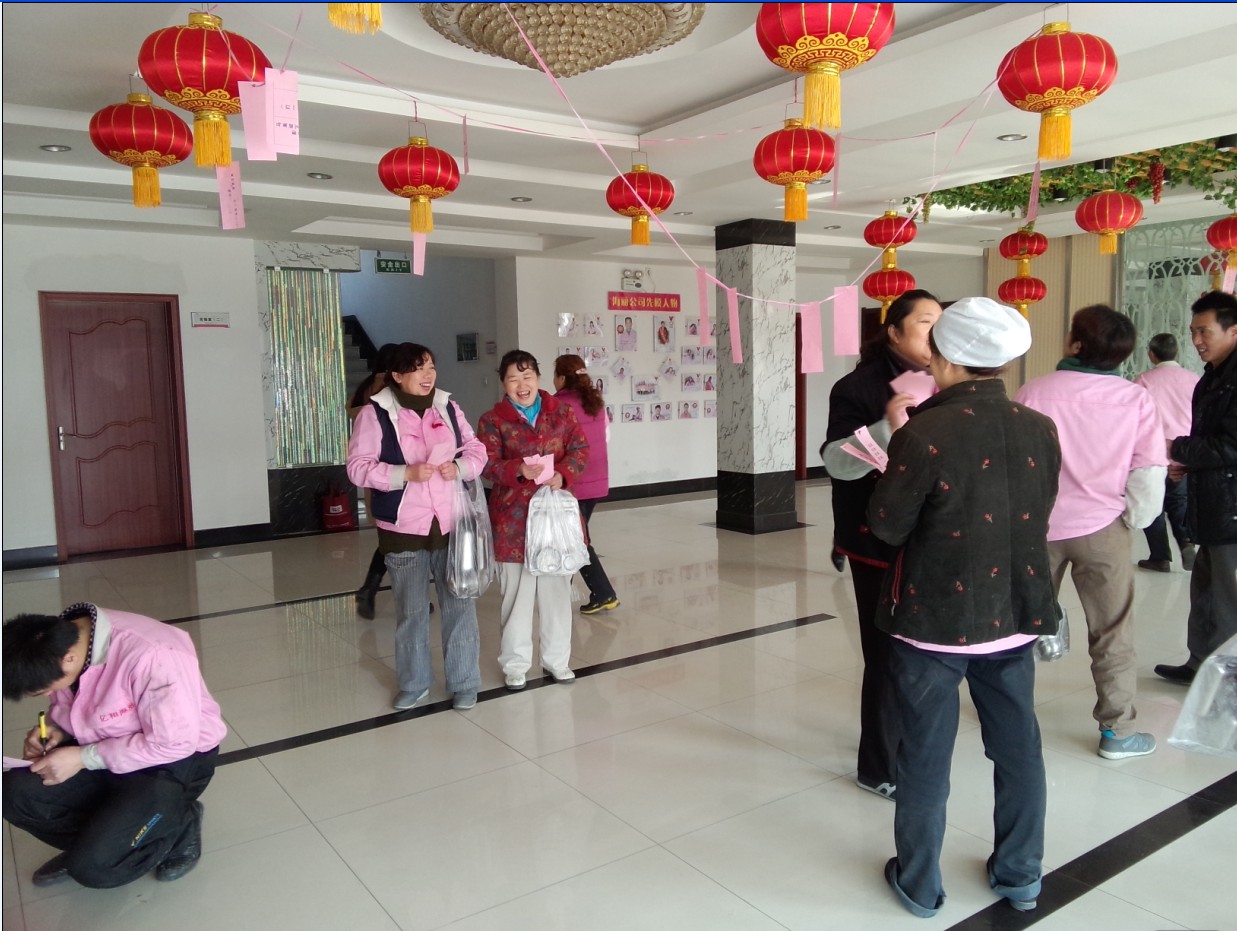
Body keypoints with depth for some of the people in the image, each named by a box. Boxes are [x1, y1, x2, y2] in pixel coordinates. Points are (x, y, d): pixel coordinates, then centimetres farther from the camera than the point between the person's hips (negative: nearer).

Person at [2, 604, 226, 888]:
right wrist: (55, 728, -11)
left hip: (176, 761, -7)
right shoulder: (61, 640, -11)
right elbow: (66, 704, 12)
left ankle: (179, 825, 8)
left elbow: (174, 744, -27)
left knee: (94, 866, -18)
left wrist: (84, 758, -24)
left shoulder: (151, 657, -34)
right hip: (108, 750, 7)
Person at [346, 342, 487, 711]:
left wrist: (460, 467, -12)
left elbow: (476, 449, 10)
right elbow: (358, 467, -10)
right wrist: (405, 474, -22)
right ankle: (414, 683, 30)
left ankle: (464, 683, 21)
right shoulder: (375, 413, -7)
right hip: (403, 528, -2)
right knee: (410, 609, 11)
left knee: (459, 604, 6)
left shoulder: (448, 407, 4)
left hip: (452, 524, 2)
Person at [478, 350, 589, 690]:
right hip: (513, 518, -2)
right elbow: (488, 464, -8)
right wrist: (519, 470, -27)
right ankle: (515, 663, 20)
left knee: (557, 589, 11)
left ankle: (557, 659, 26)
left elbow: (580, 448, 2)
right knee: (517, 592, 5)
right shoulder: (492, 420, -2)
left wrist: (562, 474, -16)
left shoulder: (561, 411, 6)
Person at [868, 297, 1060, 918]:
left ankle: (919, 884, 26)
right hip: (1012, 614, 5)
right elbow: (1037, 515, 8)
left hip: (934, 617, -5)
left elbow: (887, 526, -13)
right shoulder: (1040, 431, -3)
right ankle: (1020, 876, 36)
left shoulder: (924, 433, -21)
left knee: (926, 753, 10)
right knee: (1018, 746, 19)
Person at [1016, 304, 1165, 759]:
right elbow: (1149, 473, -9)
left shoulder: (1035, 390, -9)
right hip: (1101, 528, -1)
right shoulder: (1136, 398, -8)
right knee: (1112, 633, 11)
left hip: (1039, 526, 1)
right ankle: (1117, 730, 19)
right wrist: (1134, 518, 8)